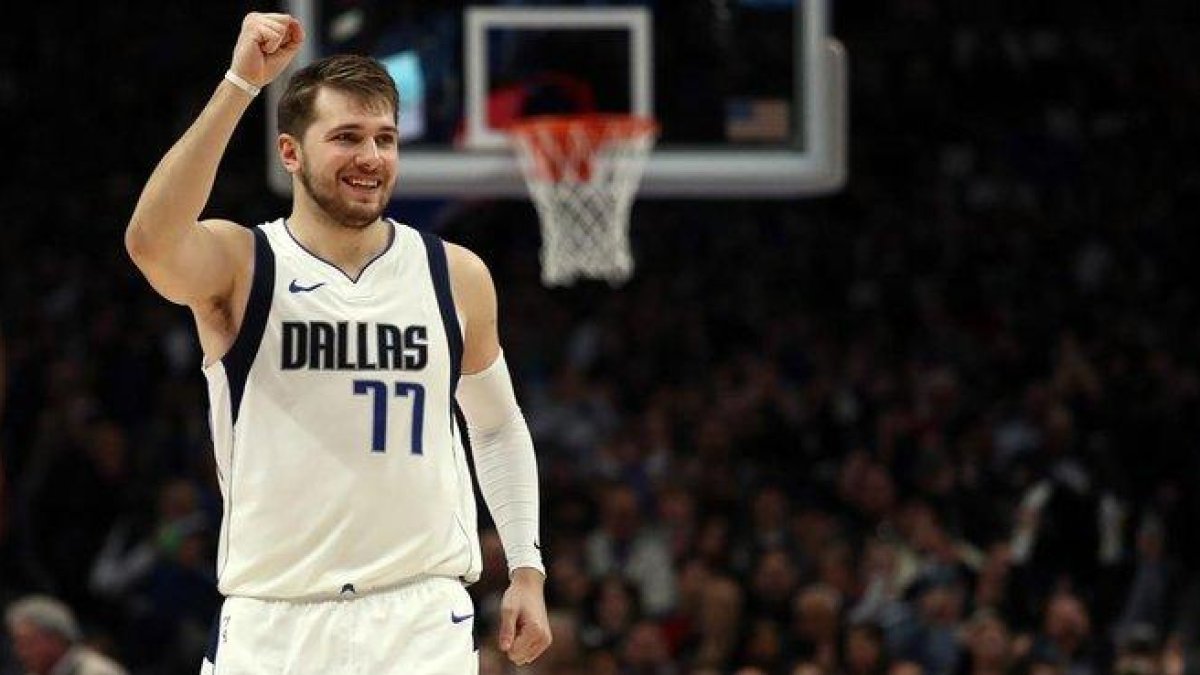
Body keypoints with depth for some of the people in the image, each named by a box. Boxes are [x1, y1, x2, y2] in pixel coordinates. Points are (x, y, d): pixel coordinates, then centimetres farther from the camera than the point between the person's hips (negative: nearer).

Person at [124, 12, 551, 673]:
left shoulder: (456, 277, 7)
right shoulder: (239, 267, -3)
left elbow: (497, 427, 20)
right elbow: (151, 241, -26)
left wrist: (526, 569, 11)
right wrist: (241, 83, -28)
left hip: (421, 619, 1)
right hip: (271, 620, -1)